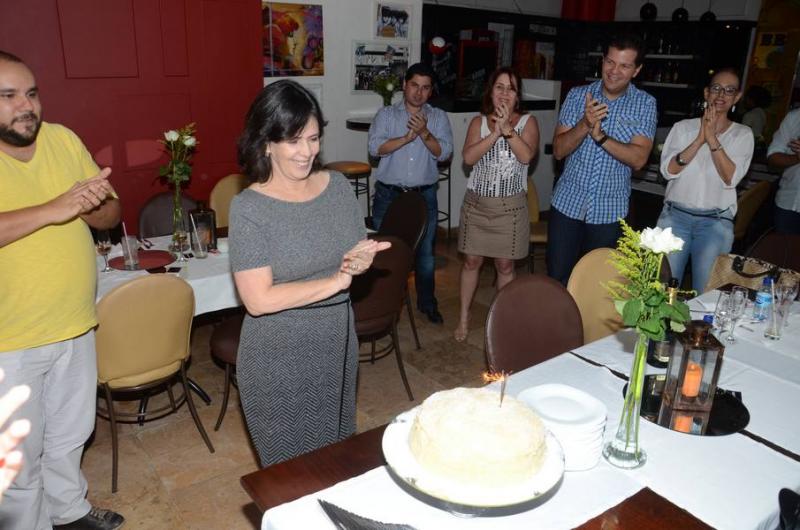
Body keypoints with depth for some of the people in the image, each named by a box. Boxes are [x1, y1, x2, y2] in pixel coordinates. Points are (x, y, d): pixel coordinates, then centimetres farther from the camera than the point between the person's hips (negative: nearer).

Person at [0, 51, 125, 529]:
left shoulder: (64, 139, 0)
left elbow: (113, 213, 3)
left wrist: (93, 206, -18)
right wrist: (54, 209, -34)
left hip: (76, 327, 5)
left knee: (70, 436, 25)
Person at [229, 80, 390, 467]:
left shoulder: (337, 186, -2)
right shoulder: (249, 208, -17)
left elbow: (361, 252, 8)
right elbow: (258, 300, -22)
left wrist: (359, 262, -16)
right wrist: (336, 281, -20)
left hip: (337, 347, 5)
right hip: (279, 362, -5)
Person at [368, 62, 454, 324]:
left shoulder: (438, 117, 5)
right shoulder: (386, 114, 2)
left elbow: (444, 152, -7)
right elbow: (375, 147, -12)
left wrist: (424, 133, -22)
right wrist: (407, 137, -19)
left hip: (424, 195, 1)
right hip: (388, 194, -1)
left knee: (425, 253, 11)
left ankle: (427, 302, 29)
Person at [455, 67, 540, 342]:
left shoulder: (527, 122, 0)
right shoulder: (479, 122, 2)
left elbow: (526, 156, -17)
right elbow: (469, 157, -14)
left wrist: (508, 128, -23)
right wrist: (496, 131, -20)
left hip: (510, 206, -1)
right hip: (477, 203, 1)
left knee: (505, 265, 7)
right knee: (472, 261, 8)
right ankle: (464, 316, 22)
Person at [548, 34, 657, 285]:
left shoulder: (645, 104, -3)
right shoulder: (578, 95, -1)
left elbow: (638, 159, -14)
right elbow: (559, 150, -7)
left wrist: (600, 135, -26)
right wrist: (584, 125, -25)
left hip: (609, 211, 0)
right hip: (567, 204, 1)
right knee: (557, 279, 7)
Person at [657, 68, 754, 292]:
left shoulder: (743, 134, 5)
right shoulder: (683, 127, 5)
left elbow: (730, 178, -9)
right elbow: (668, 170, -7)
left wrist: (713, 139, -16)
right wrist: (699, 139, -15)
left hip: (716, 223, 0)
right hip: (675, 216, 0)